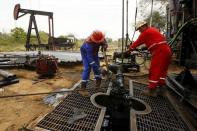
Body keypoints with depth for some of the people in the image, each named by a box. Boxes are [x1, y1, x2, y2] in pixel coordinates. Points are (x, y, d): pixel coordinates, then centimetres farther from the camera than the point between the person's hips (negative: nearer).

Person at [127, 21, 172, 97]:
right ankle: (160, 87, 23)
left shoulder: (146, 32, -4)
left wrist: (129, 49, 9)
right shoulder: (153, 30, 23)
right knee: (162, 70, 14)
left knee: (154, 71, -6)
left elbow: (137, 42, -1)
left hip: (159, 52, -10)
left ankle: (151, 90, -2)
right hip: (167, 51, 10)